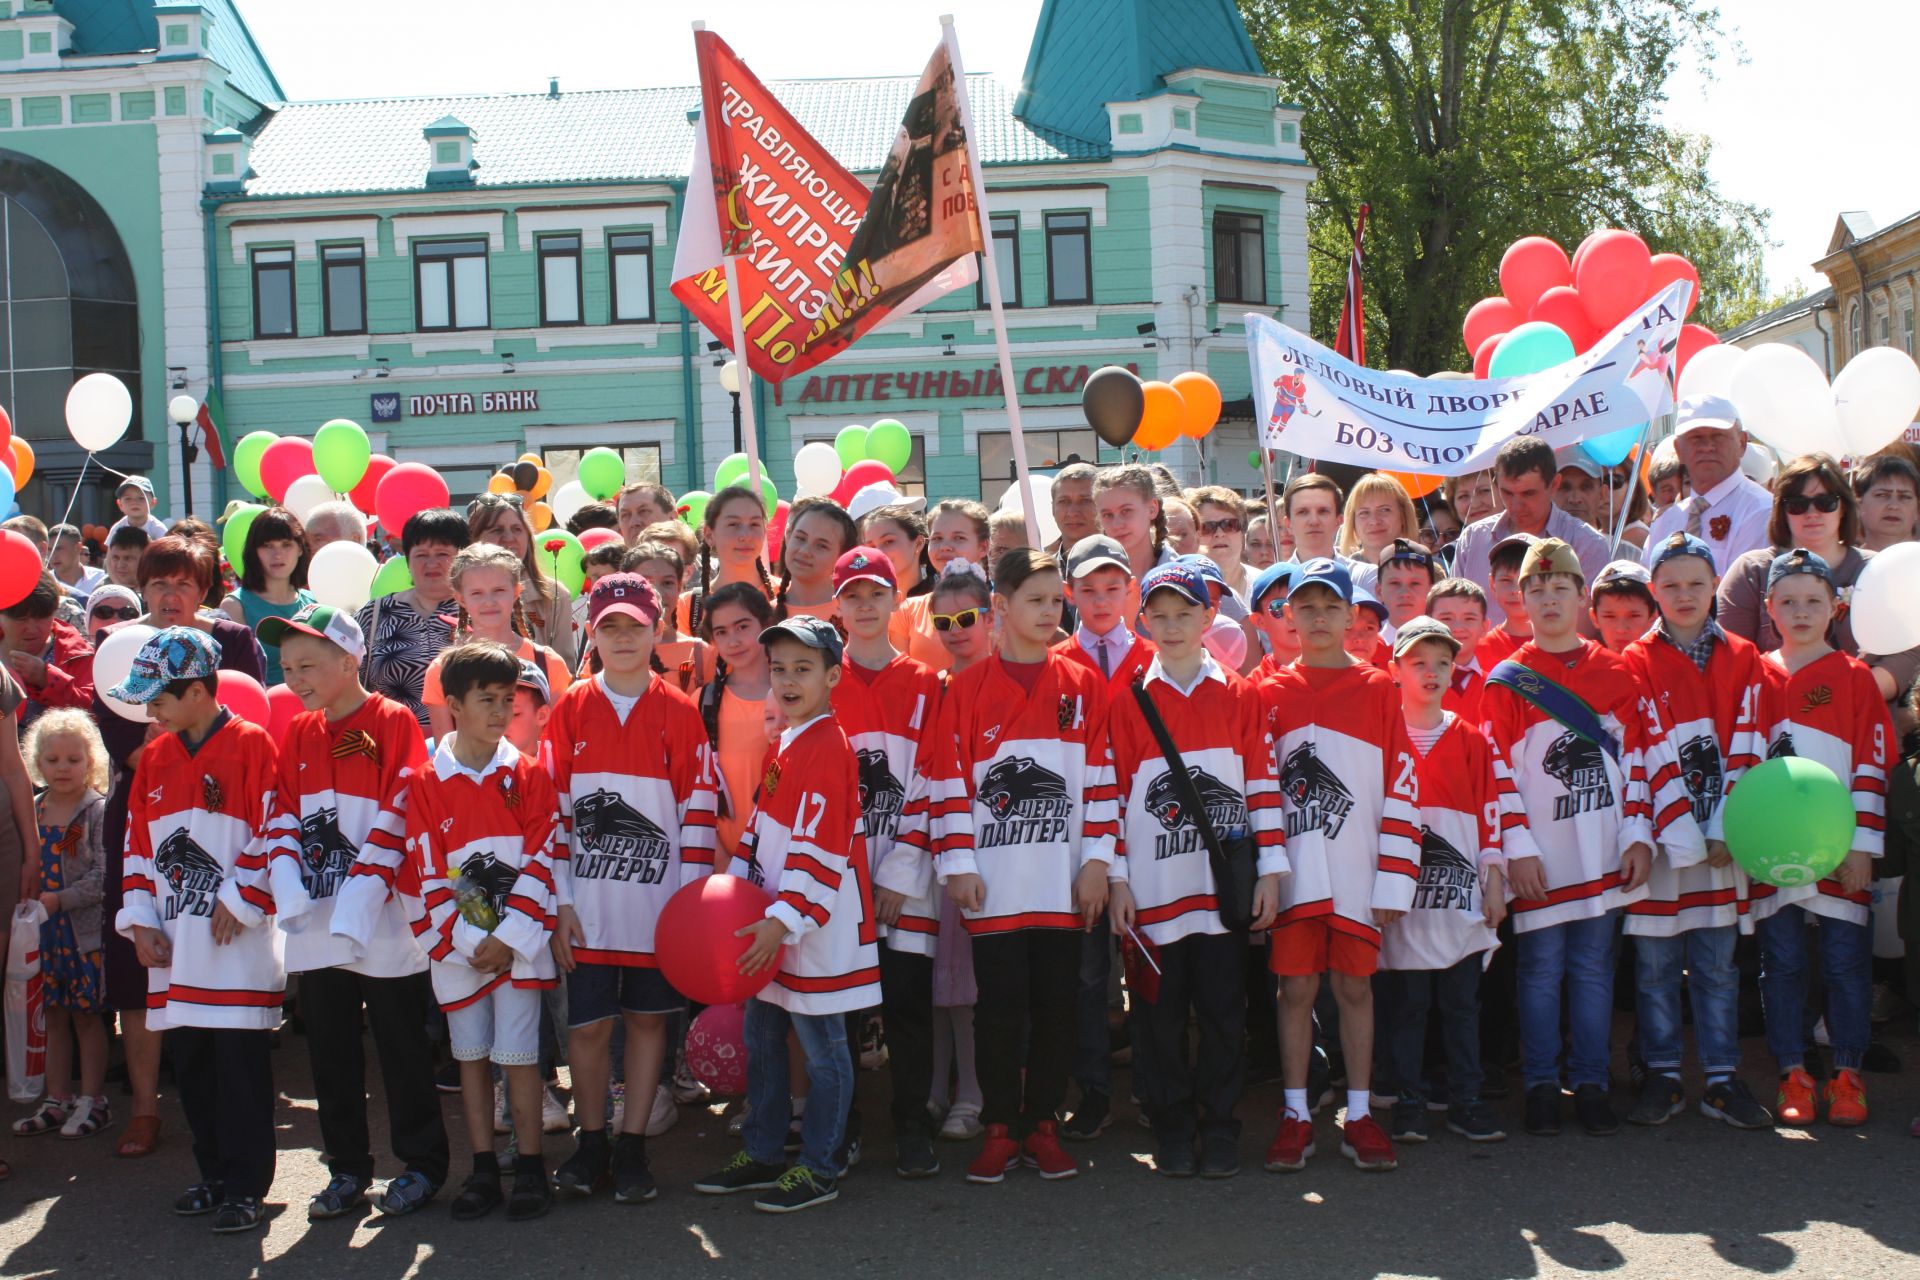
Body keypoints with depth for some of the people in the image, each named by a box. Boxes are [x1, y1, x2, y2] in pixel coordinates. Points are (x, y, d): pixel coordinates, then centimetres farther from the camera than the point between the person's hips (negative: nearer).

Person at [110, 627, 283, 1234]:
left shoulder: (251, 745, -6)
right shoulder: (154, 758, 13)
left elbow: (273, 836, -9)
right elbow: (138, 847, 16)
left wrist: (240, 902, -13)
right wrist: (141, 923, 6)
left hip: (238, 939, -6)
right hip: (174, 944, 6)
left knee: (240, 1065, -3)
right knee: (190, 1064, 10)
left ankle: (245, 1187, 4)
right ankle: (213, 1175, 22)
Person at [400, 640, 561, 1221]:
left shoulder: (528, 776, 1)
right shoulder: (426, 785, 0)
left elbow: (539, 862, -3)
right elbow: (425, 875, -2)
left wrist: (507, 938, -11)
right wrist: (466, 942, -9)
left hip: (518, 945, -1)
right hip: (456, 948, 1)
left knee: (517, 1054, -3)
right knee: (471, 1055, 8)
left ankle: (530, 1167, 8)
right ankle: (483, 1169, 17)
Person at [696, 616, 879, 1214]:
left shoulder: (826, 745, -17)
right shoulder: (785, 743, 13)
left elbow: (818, 846, -23)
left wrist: (785, 918, -29)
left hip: (816, 924, -10)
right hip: (772, 922, 10)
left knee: (822, 1047, 1)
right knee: (761, 1036, 18)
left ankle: (818, 1170, 11)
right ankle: (761, 1155, 30)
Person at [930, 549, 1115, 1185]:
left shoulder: (1083, 685, 6)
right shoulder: (967, 688, 1)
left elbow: (1099, 779, 6)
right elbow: (952, 781, 0)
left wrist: (1097, 859, 0)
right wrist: (957, 864, -5)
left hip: (1064, 881, 2)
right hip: (994, 881, -2)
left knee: (1056, 1005, 6)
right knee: (1000, 1006, 2)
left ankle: (1043, 1125, 17)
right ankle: (1000, 1128, 12)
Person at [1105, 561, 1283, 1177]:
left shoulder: (1241, 697, 5)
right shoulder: (1129, 702, 3)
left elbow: (1262, 785, 5)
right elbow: (1115, 795, 3)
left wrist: (1270, 870, 1)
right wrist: (1117, 879, -1)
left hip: (1225, 887, 0)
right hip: (1154, 889, 0)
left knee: (1224, 1011, 5)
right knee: (1163, 1015, 5)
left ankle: (1220, 1127, 16)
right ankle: (1172, 1130, 16)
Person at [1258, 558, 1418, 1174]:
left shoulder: (1378, 689, 4)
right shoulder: (1271, 693, 6)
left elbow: (1401, 785, 2)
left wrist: (1394, 879, -3)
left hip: (1357, 872, 0)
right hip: (1294, 870, 1)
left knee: (1355, 987, 6)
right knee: (1296, 989, 4)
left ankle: (1359, 1116, 15)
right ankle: (1296, 1116, 13)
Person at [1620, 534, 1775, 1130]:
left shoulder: (1742, 660, 8)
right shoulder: (1638, 662, 1)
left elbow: (1745, 748, 1)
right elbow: (1653, 751, -6)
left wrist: (1724, 829, -10)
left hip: (1721, 835, 2)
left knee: (1718, 961, 5)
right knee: (1655, 961, 3)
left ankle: (1722, 1079, 10)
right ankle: (1663, 1076, 11)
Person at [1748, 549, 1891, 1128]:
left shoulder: (1855, 678, 4)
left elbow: (1872, 767, 0)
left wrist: (1862, 846, -6)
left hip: (1839, 850, -1)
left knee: (1846, 964, 1)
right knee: (1782, 963, 4)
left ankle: (1847, 1078, 11)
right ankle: (1793, 1078, 11)